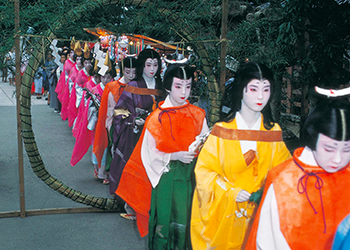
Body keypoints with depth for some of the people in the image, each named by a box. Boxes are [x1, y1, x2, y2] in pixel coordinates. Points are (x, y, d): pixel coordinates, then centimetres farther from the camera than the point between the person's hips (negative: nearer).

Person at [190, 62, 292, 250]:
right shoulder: (222, 131, -12)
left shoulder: (273, 132, -3)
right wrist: (230, 191, -19)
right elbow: (204, 169, -9)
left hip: (258, 210, 3)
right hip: (223, 211, -2)